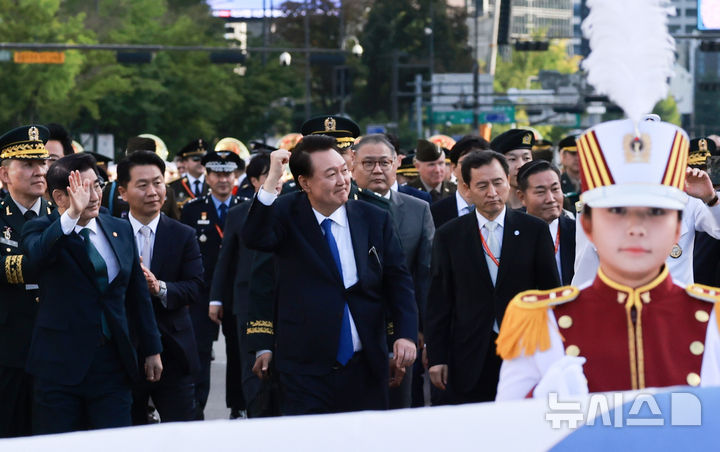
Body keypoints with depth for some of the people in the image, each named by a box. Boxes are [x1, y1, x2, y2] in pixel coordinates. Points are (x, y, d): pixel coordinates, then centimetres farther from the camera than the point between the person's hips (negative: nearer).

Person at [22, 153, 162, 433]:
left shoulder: (121, 230, 11)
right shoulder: (41, 230, -2)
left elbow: (138, 294, 17)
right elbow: (38, 255, -28)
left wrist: (151, 349, 17)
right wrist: (72, 215, -40)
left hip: (114, 365, 3)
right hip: (60, 366, -3)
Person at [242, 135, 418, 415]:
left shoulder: (375, 220, 6)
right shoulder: (287, 215, -1)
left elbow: (398, 281, 8)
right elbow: (255, 239, -21)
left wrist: (406, 334, -6)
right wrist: (272, 180, -28)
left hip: (365, 369, 3)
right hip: (306, 370, -3)